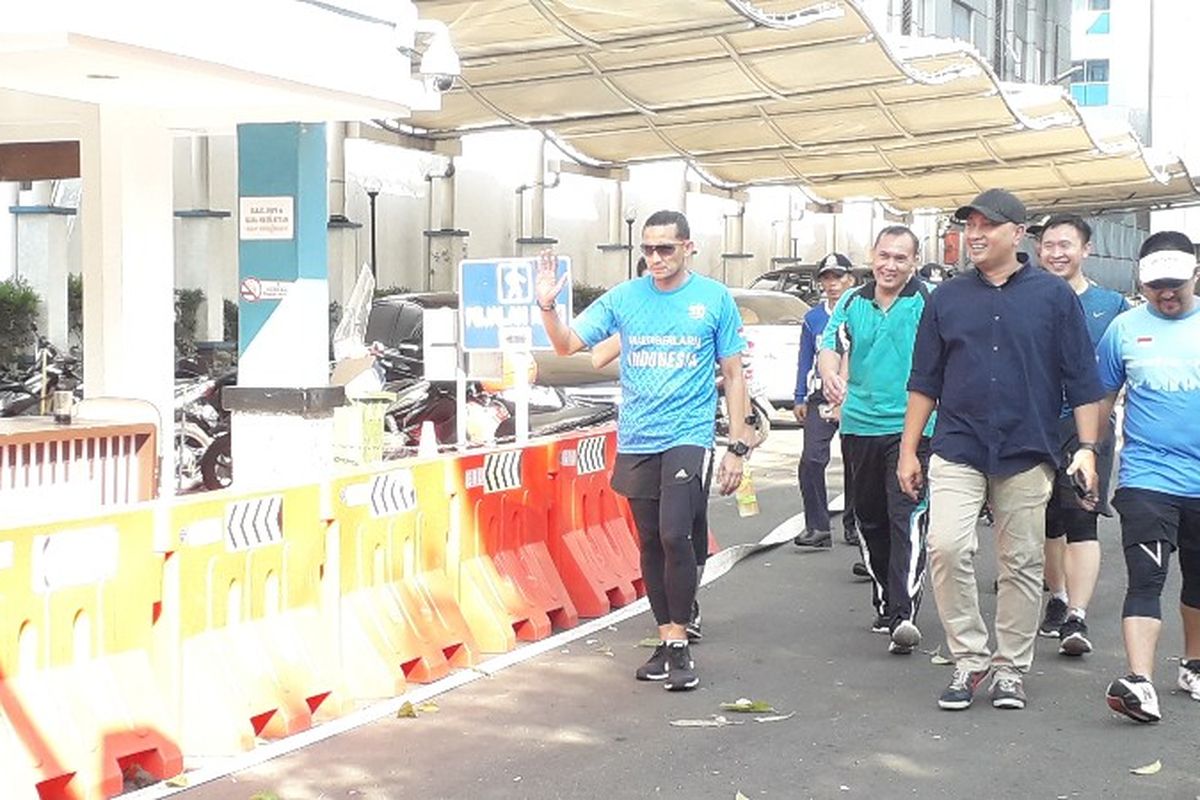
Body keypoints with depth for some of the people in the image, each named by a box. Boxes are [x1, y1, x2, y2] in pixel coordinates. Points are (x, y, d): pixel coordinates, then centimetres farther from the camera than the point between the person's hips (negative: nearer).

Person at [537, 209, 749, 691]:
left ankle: (679, 643, -5)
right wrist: (547, 307, -15)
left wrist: (737, 447, 0)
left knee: (674, 535, -17)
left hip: (688, 437, -3)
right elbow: (566, 345, 5)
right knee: (650, 544, 9)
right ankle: (666, 640, 21)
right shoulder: (623, 298, 5)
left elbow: (733, 375, 5)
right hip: (635, 441, 4)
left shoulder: (715, 299, 0)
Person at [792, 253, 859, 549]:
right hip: (821, 398, 2)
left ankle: (853, 524, 20)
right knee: (811, 460, -13)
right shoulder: (813, 318, 10)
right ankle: (817, 527, -8)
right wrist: (800, 399, 9)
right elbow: (805, 360, 14)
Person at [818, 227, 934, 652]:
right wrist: (830, 375, -17)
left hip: (911, 429, -5)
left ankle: (905, 614, -19)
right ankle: (885, 603, 29)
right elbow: (830, 346, 6)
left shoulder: (929, 303, -3)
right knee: (870, 520, 15)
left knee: (907, 520, -14)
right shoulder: (852, 302, 10)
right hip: (860, 426, 5)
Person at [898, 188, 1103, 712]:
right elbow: (925, 381, 12)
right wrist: (908, 451, 9)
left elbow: (1082, 380, 4)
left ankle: (1010, 668, 17)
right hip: (957, 451, 1)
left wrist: (1086, 448, -3)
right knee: (947, 547, -15)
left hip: (1027, 454, -1)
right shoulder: (945, 299, 9)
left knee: (1021, 563, 4)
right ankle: (969, 659, 0)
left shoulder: (1053, 296, 3)